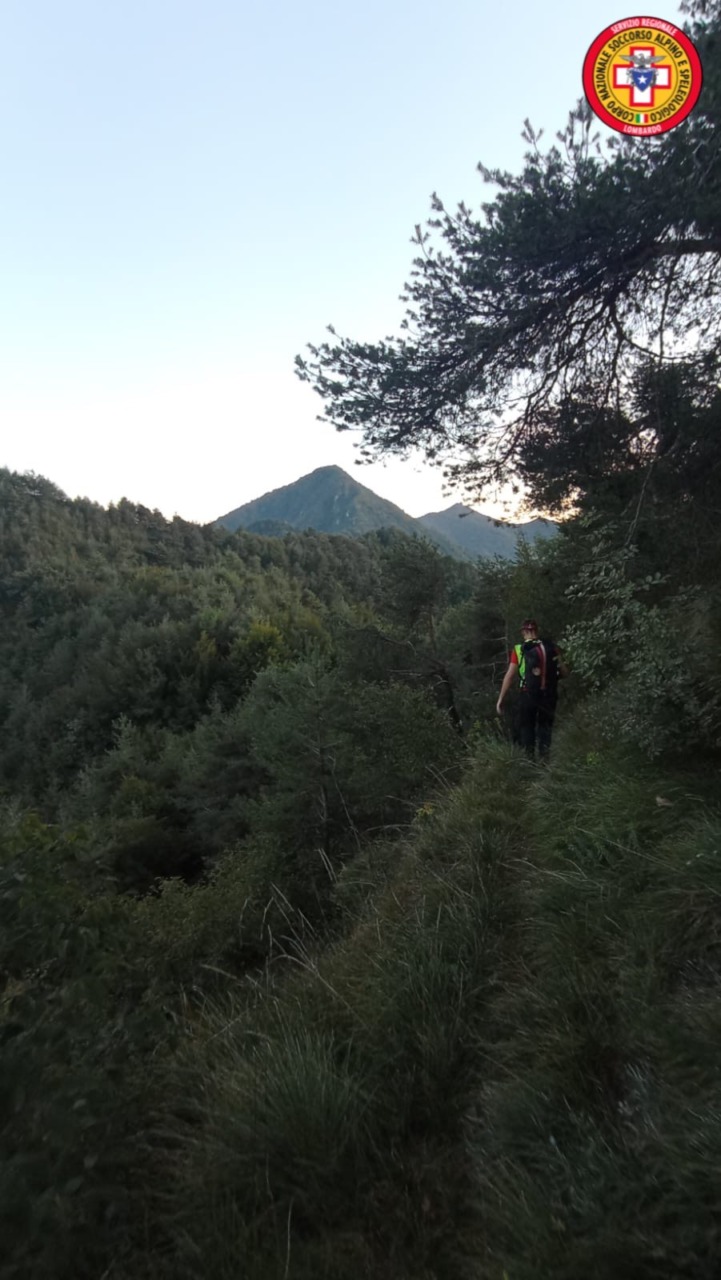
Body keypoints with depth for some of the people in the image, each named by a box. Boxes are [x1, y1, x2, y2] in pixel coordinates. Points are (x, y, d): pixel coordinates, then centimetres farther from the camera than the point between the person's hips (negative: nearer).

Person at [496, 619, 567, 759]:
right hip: (549, 695, 2)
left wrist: (500, 699, -5)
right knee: (545, 728, 18)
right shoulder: (552, 648, -2)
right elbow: (564, 672, 1)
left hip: (528, 695, -2)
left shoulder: (519, 650, -8)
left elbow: (509, 676, -10)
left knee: (526, 728, 14)